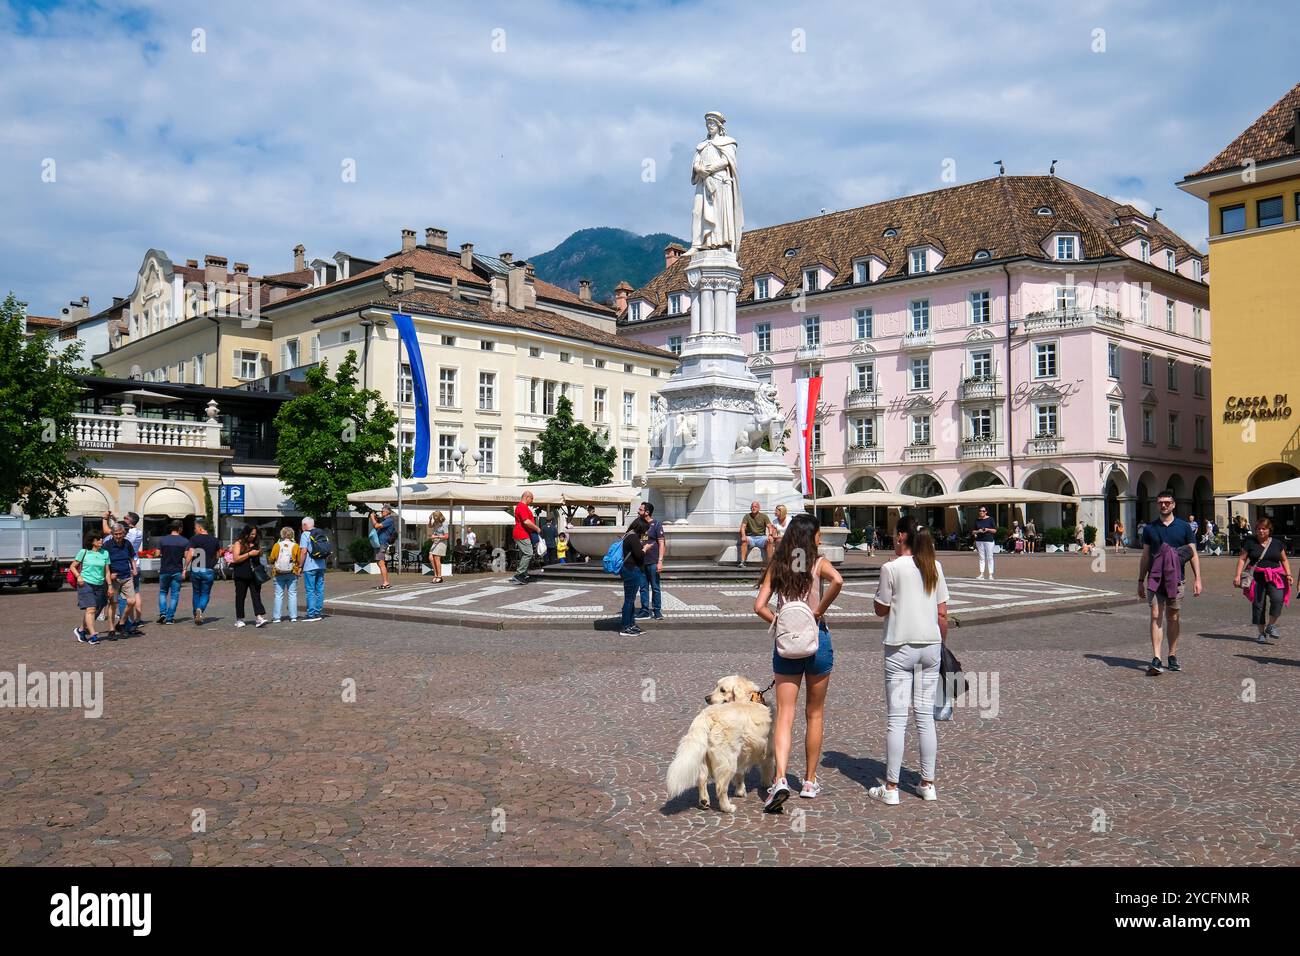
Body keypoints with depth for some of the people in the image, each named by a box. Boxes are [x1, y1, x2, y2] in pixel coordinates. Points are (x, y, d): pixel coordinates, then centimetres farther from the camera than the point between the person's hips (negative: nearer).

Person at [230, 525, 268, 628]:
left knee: (256, 595, -8)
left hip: (255, 574, 3)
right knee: (240, 597, 7)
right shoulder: (239, 543, -2)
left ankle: (260, 617, -18)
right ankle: (239, 619, 18)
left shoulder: (256, 543, 12)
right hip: (241, 575, -3)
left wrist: (260, 552, 3)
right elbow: (236, 559, -12)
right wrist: (249, 554, -17)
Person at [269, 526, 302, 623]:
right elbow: (299, 561, -3)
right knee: (292, 595, 5)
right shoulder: (295, 546, -5)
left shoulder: (277, 545, -4)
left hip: (278, 574, 0)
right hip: (292, 574, 0)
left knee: (278, 595, 6)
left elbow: (272, 559, -1)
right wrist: (299, 568, 17)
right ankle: (293, 617, 3)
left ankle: (276, 617, 5)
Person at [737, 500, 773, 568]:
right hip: (751, 537, 0)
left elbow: (769, 527, -1)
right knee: (744, 540, -33)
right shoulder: (747, 516, 7)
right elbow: (743, 527, -4)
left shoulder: (764, 516, 7)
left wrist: (770, 535, -23)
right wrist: (743, 536, -25)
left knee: (769, 541, -31)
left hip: (761, 537, 0)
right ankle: (742, 562, -36)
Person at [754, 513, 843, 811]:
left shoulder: (776, 566, 5)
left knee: (784, 715, 1)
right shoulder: (818, 562, -3)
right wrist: (820, 610, -13)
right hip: (817, 638, -1)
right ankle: (809, 781, 22)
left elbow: (760, 606, -4)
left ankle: (781, 780, -17)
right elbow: (837, 581, -25)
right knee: (814, 714, 14)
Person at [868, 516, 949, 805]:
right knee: (925, 716, 11)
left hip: (900, 648, -4)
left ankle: (891, 788, 3)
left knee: (897, 719, -1)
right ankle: (928, 784, 16)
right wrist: (941, 645, 17)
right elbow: (942, 613, 6)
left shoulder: (891, 568, -10)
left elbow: (880, 610, -2)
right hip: (930, 646, 4)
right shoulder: (935, 567, 4)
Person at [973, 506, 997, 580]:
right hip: (979, 540, 3)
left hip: (989, 540, -3)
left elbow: (995, 530, 3)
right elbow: (974, 531, 12)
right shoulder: (977, 520, 10)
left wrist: (988, 529, -14)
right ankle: (981, 574, 1)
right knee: (981, 557, 3)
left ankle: (990, 575, 0)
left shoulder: (990, 519, 2)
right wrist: (978, 531, -9)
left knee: (989, 557, -2)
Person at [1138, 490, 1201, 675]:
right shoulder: (1149, 528, 7)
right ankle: (1156, 659, -13)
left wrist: (1197, 579, -3)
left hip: (1175, 579, 0)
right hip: (1155, 578, 0)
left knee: (1173, 618, 8)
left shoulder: (1184, 527, 4)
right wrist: (1140, 581, 10)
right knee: (1156, 616, -8)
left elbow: (1193, 554, 5)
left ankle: (1172, 656, 19)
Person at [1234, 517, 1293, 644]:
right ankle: (1262, 633, 11)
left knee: (1277, 599, -21)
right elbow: (1242, 559, 2)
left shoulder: (1277, 543, 10)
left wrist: (1288, 574, 5)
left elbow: (1284, 560, 18)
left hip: (1275, 576, 1)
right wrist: (1238, 575, -7)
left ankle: (1271, 625, -1)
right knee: (1258, 605, 0)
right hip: (1257, 577, -1)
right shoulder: (1250, 543, 4)